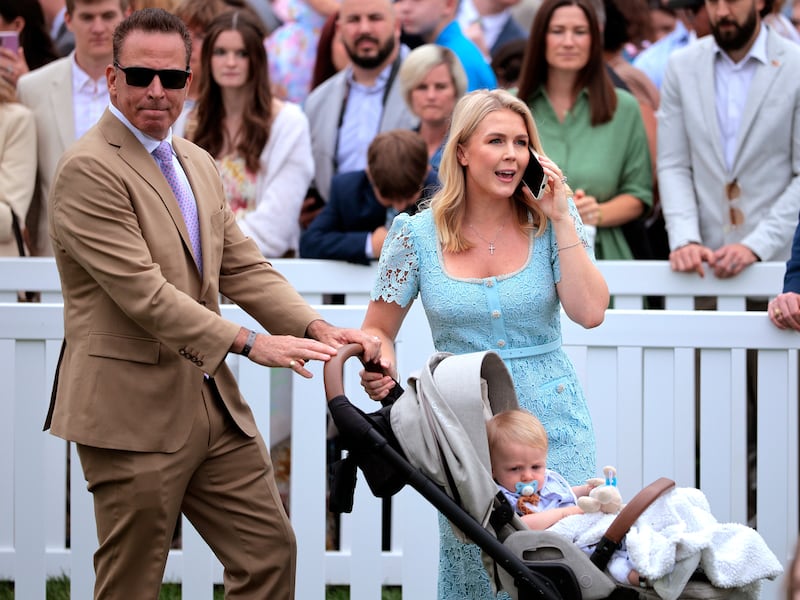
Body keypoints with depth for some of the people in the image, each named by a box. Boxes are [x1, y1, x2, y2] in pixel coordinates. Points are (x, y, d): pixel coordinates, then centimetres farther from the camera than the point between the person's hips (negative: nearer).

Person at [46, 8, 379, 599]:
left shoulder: (198, 164, 14)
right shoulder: (88, 169, -14)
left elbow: (244, 268, 11)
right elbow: (143, 291, -21)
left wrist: (317, 327, -6)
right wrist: (249, 343, -24)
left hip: (214, 404, 8)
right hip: (133, 412, -8)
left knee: (271, 551, 10)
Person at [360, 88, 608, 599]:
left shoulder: (552, 223, 1)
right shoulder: (417, 235, 0)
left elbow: (590, 312, -11)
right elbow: (378, 330, 9)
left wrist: (561, 218, -11)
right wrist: (381, 367, -14)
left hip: (552, 421, 0)